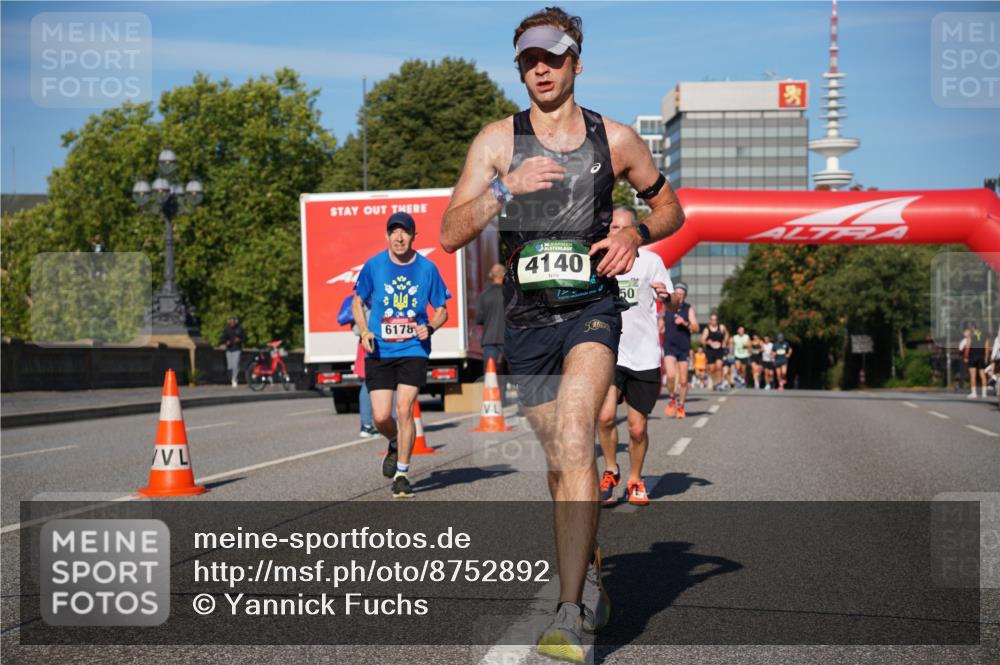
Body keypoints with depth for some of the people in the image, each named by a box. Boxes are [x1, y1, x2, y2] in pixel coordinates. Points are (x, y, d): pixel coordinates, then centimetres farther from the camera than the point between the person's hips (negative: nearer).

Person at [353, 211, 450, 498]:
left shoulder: (427, 268, 0)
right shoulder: (373, 265, 0)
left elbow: (441, 310, 10)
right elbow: (358, 302, 12)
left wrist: (430, 328, -11)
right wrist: (364, 332, -5)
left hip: (413, 350, -1)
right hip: (379, 352, 1)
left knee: (404, 410, -12)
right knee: (381, 417, -5)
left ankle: (402, 474, 4)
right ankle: (395, 445, 31)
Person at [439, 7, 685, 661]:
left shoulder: (616, 139, 4)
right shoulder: (498, 140, 2)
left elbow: (671, 206, 18)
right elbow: (451, 234, -5)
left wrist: (635, 234, -3)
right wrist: (504, 188, -21)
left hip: (592, 307, -2)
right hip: (527, 317, 2)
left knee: (575, 444, -23)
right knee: (561, 464, 12)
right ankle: (592, 575, 37)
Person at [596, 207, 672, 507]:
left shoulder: (650, 260, 0)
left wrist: (666, 296, -22)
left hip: (644, 355, 0)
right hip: (609, 354, 1)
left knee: (637, 429, 2)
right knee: (605, 415, -19)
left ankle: (634, 482, 26)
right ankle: (611, 471, 6)